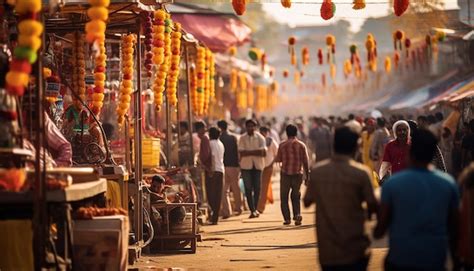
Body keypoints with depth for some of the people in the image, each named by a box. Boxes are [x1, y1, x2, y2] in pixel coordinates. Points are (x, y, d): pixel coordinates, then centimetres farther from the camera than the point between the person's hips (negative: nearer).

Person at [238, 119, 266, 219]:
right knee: (248, 188, -4)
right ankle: (252, 210, -3)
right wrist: (256, 152, -15)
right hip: (246, 166, -1)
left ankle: (255, 209, 15)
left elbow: (264, 153, -8)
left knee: (257, 188, 2)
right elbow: (242, 153, -11)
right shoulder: (242, 138, 0)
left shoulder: (260, 138, 3)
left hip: (257, 165, 1)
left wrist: (249, 152, -17)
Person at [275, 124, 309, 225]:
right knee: (296, 196, 15)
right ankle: (297, 214, -5)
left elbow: (278, 159, 0)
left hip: (285, 173, -1)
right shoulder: (301, 145, -1)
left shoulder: (282, 145, -4)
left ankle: (287, 218, 0)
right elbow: (305, 161, -2)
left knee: (284, 197, 9)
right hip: (298, 174, 1)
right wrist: (307, 175, 5)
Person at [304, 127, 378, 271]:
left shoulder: (317, 171, -1)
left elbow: (307, 202, 9)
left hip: (327, 249, 3)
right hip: (354, 247, -3)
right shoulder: (361, 172, -12)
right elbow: (373, 206, -9)